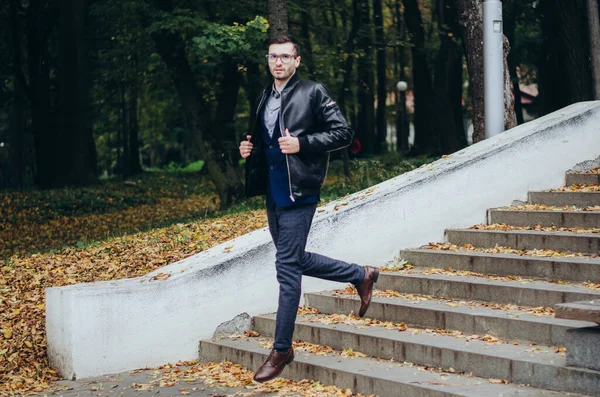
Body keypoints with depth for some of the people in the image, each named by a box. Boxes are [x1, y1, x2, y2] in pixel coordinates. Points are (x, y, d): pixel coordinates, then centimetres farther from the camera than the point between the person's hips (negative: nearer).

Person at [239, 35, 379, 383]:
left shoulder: (313, 93, -7)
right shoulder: (265, 97, 14)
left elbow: (343, 133, -10)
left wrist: (302, 143, -20)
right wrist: (249, 149, 4)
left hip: (298, 193, -8)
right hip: (273, 193, 8)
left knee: (287, 267, -7)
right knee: (295, 261, 16)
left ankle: (282, 350, 2)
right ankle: (362, 276, 35)